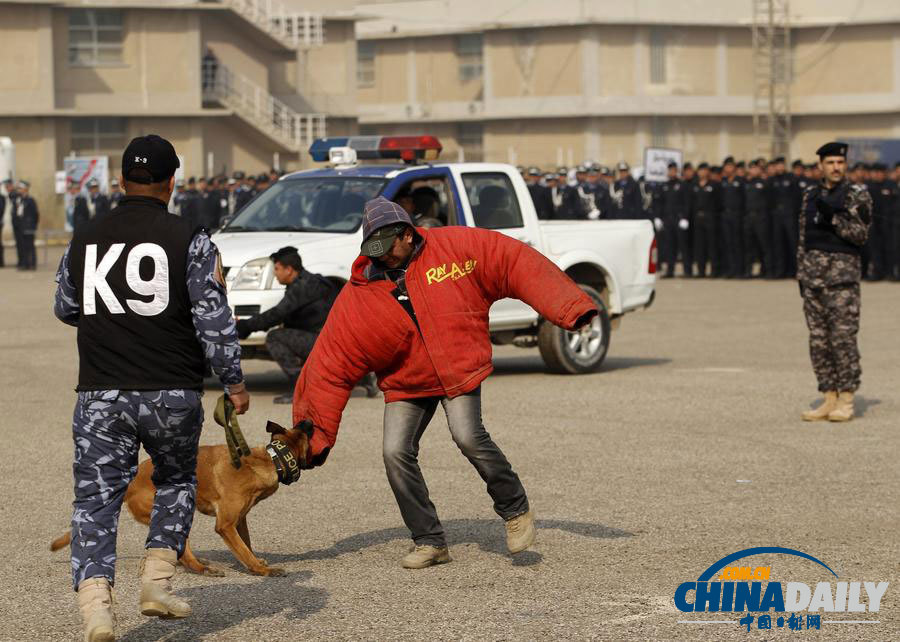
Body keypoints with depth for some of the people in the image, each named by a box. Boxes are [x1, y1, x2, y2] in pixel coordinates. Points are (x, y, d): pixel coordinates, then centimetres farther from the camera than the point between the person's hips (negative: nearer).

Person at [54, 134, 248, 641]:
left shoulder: (85, 241, 6)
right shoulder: (190, 241, -6)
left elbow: (66, 310, 19)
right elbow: (214, 318, -7)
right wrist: (234, 381, 1)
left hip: (100, 395, 2)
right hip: (172, 394, -2)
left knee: (96, 498, 3)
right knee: (177, 482, 21)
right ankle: (158, 580, 11)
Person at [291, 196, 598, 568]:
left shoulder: (456, 247, -11)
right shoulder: (358, 296, -8)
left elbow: (518, 265, -10)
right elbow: (330, 368, -7)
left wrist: (569, 308, -17)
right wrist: (315, 437, -10)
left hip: (460, 370, -3)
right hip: (406, 385, 3)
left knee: (468, 436, -24)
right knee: (396, 453, -12)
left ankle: (516, 510, -3)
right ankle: (429, 542, 3)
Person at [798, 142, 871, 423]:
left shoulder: (857, 195, -1)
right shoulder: (811, 194, 15)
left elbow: (860, 234, -10)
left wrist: (833, 218, -20)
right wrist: (801, 273, 15)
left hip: (843, 272, -6)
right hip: (813, 273, 6)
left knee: (843, 336, -8)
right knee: (818, 339, 5)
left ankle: (846, 401, -3)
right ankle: (829, 398, 11)